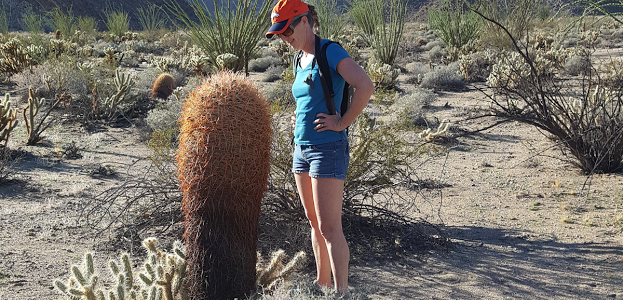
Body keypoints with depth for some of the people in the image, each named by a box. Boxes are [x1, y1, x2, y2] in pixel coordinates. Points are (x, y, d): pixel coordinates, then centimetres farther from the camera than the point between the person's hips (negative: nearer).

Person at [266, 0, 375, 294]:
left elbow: (366, 86, -23)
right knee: (315, 223, 15)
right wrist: (299, 118, 13)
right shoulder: (300, 61, 13)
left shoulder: (331, 52, -11)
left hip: (327, 149, -9)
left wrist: (342, 123, -17)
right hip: (302, 148, 9)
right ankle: (322, 284, 25)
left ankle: (342, 292, -2)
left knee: (330, 228, -8)